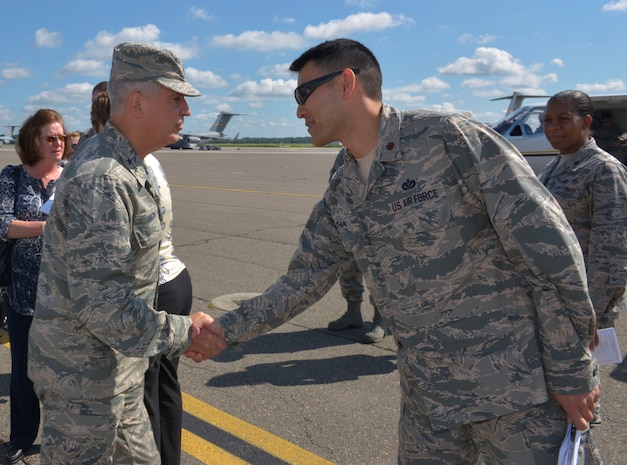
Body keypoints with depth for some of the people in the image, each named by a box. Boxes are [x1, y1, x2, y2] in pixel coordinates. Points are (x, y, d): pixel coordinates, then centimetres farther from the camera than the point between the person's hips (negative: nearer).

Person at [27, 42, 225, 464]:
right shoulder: (101, 179, -26)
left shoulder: (130, 168, 8)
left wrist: (181, 330, 13)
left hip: (119, 373, 10)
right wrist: (184, 333, -17)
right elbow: (102, 304, -28)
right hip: (85, 380, -10)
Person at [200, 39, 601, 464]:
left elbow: (550, 246, -16)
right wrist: (227, 330, 10)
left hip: (516, 385, -5)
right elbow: (301, 283, 13)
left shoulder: (450, 138, -17)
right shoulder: (339, 198, 5)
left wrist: (573, 374, -12)